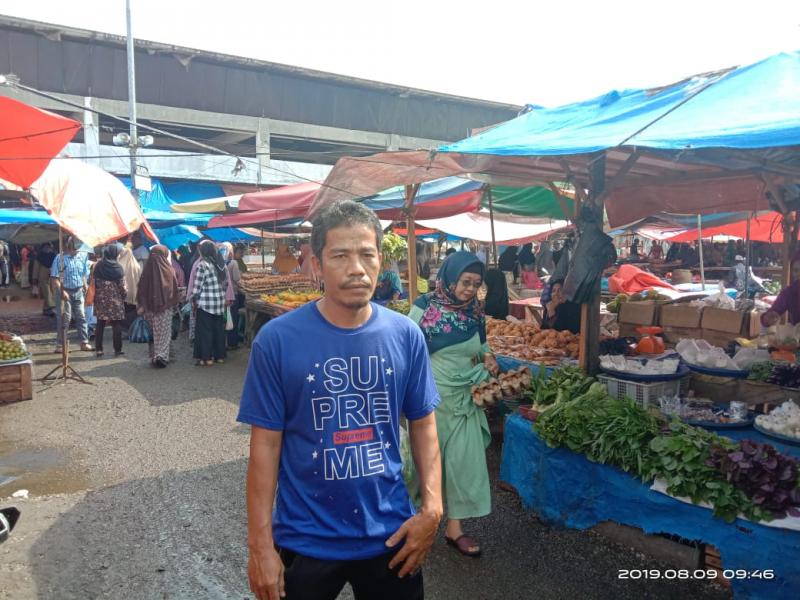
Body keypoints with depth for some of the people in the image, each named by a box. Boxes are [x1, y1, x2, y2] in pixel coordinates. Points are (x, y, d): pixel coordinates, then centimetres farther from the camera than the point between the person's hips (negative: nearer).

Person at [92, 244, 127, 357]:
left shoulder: (98, 265, 2)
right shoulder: (117, 267, -11)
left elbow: (94, 281, 5)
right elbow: (122, 285, -9)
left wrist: (97, 294, 13)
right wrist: (125, 294, 7)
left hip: (100, 299, 4)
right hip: (115, 299, -4)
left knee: (100, 324, 10)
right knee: (116, 325, 2)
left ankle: (99, 349, 12)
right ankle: (117, 350, 4)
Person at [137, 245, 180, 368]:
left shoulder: (147, 269, -2)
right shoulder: (169, 269, -4)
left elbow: (142, 289, -1)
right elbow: (175, 288, -1)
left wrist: (141, 306, 3)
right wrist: (174, 304, 8)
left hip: (150, 306, 2)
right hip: (166, 306, -2)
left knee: (154, 332, 13)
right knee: (165, 332, 3)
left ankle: (154, 357, 16)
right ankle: (162, 356, -10)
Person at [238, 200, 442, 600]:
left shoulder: (406, 335, -7)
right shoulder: (276, 339, -15)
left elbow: (423, 424, 1)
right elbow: (265, 445, -10)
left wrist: (432, 507, -9)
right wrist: (260, 544, -8)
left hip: (390, 534, 2)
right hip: (305, 541, -2)